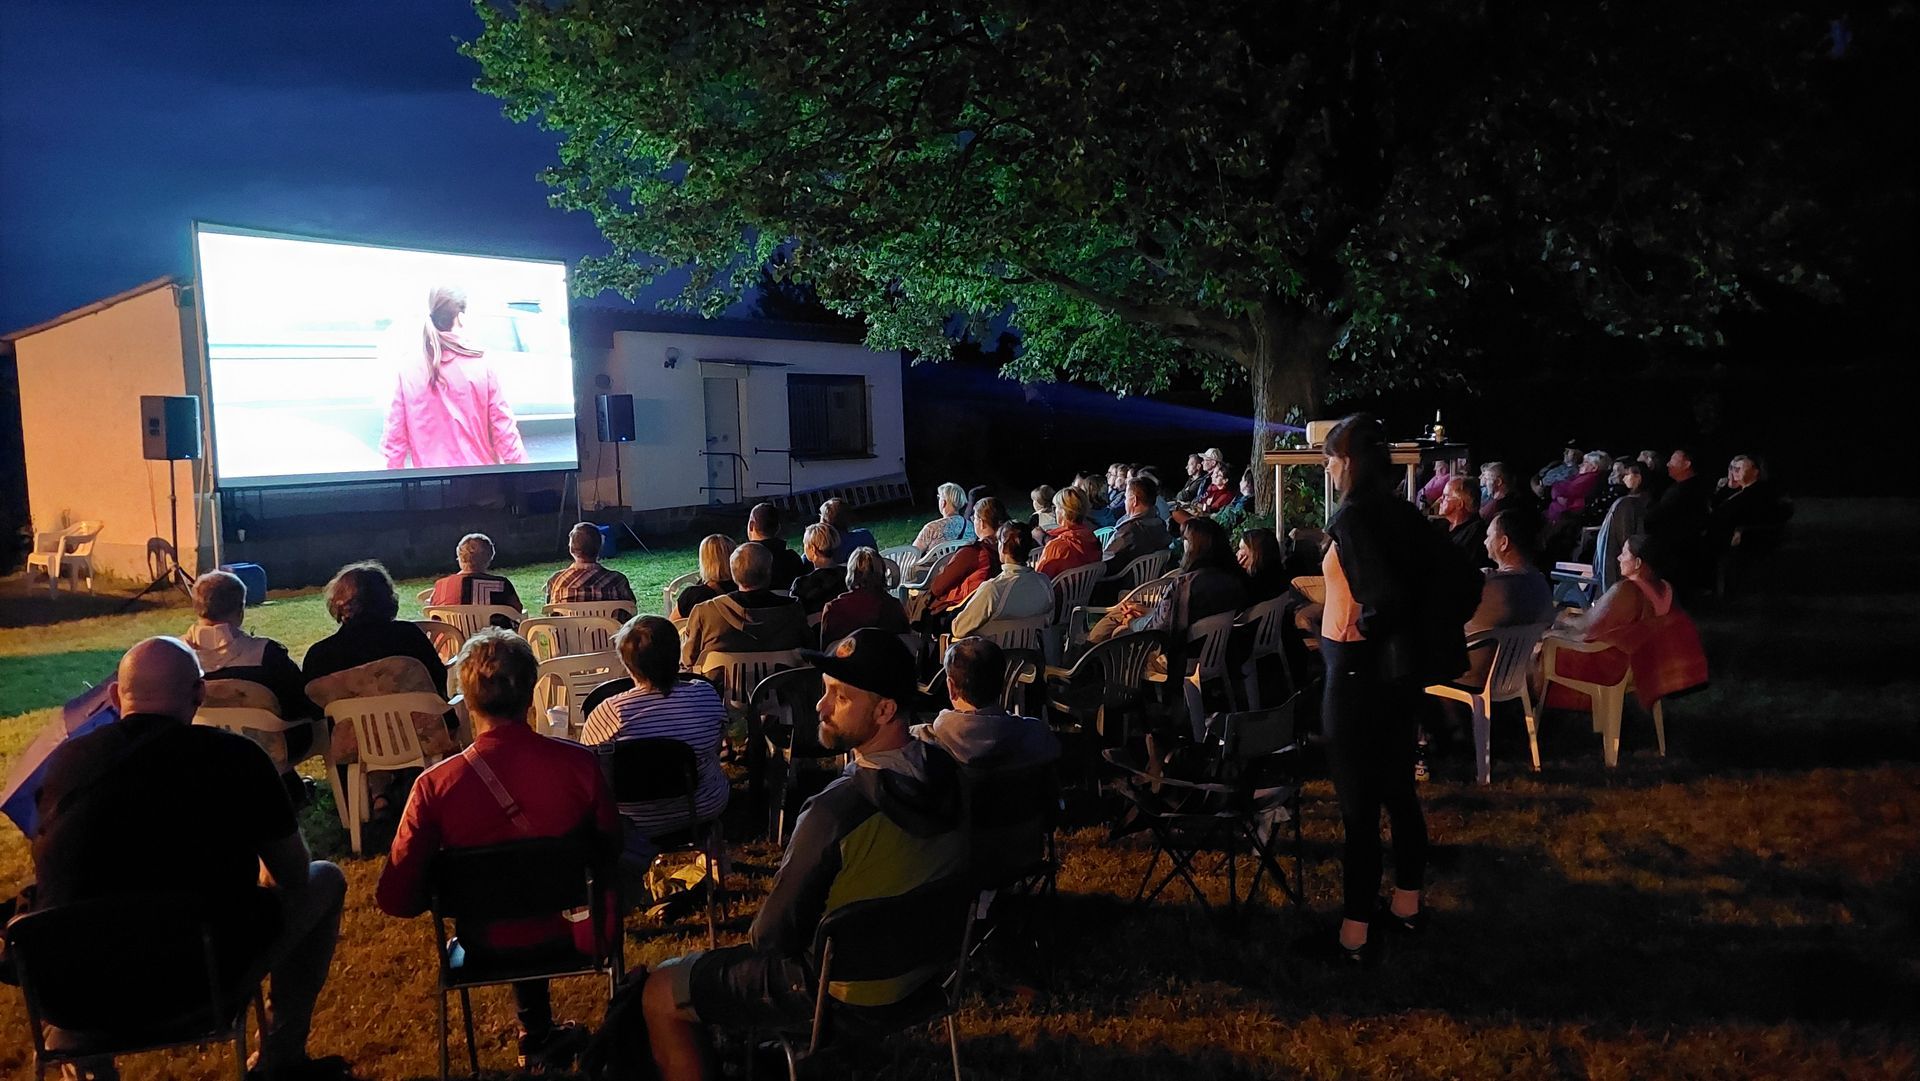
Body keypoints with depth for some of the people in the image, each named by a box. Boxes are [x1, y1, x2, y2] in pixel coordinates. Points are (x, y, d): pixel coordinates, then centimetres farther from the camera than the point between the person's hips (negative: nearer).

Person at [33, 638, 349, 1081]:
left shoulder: (67, 759, 0)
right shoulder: (234, 757, -11)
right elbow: (293, 873, -1)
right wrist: (263, 873, 24)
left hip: (73, 986, 4)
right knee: (324, 881, 18)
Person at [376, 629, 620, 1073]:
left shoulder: (434, 785, -23)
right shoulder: (577, 762, -23)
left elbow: (396, 899, -14)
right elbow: (610, 848, -6)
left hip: (491, 946, 1)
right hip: (572, 932, -1)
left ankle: (538, 1038, 47)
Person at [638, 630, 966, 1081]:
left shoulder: (835, 813, -35)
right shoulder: (947, 773, -13)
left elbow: (775, 931, -20)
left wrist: (754, 937, 3)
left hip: (846, 988, -7)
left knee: (660, 994, 9)